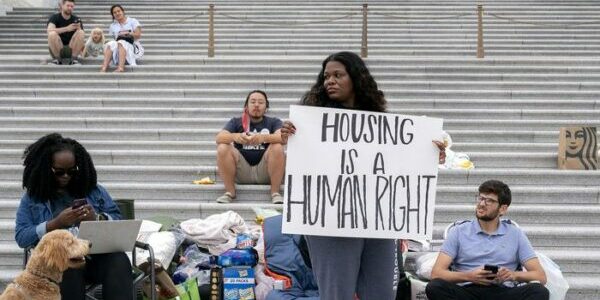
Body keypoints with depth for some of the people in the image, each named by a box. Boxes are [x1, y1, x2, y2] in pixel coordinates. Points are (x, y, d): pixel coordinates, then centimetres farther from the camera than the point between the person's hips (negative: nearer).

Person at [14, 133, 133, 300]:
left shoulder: (94, 190, 19)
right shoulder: (32, 198, 12)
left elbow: (118, 220, 16)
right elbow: (21, 237, 2)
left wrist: (97, 218, -7)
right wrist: (57, 223, -11)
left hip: (98, 253, 2)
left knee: (119, 261, -33)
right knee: (69, 265, -39)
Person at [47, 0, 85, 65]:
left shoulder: (76, 19, 2)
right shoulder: (55, 17, -4)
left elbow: (82, 37, -2)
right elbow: (49, 30, -25)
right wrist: (67, 29, -34)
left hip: (71, 50, 2)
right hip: (57, 50, -1)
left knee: (81, 33, -21)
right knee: (52, 34, -30)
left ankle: (74, 58, -16)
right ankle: (56, 58, -14)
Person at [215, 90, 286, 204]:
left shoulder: (273, 122, 10)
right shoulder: (236, 122, 12)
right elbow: (219, 138, -7)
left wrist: (264, 137, -33)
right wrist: (235, 136, -30)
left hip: (265, 172, -1)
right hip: (241, 171, 1)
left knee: (277, 147, -26)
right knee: (222, 148, -21)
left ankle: (275, 192, -15)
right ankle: (229, 191, -10)